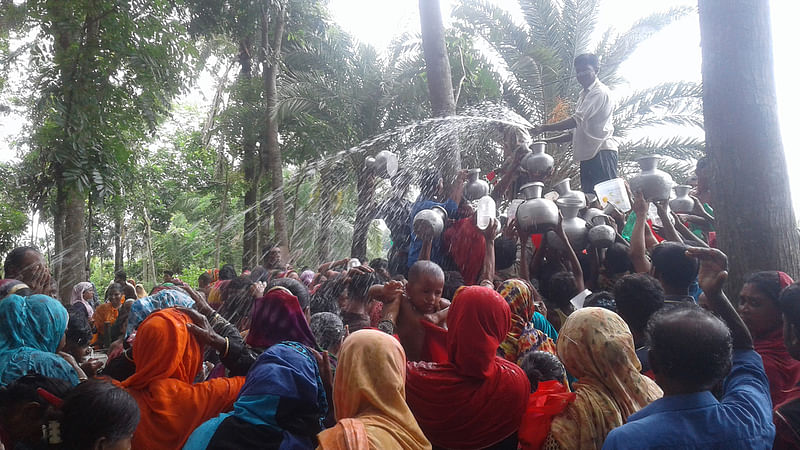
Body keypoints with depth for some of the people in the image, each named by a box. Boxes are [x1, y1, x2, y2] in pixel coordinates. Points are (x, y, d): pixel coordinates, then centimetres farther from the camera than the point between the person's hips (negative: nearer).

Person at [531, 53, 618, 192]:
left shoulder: (600, 92, -6)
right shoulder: (584, 95, 23)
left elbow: (577, 120, -18)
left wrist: (544, 128, -19)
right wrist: (549, 141, 17)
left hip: (602, 152, -9)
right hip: (588, 155, 9)